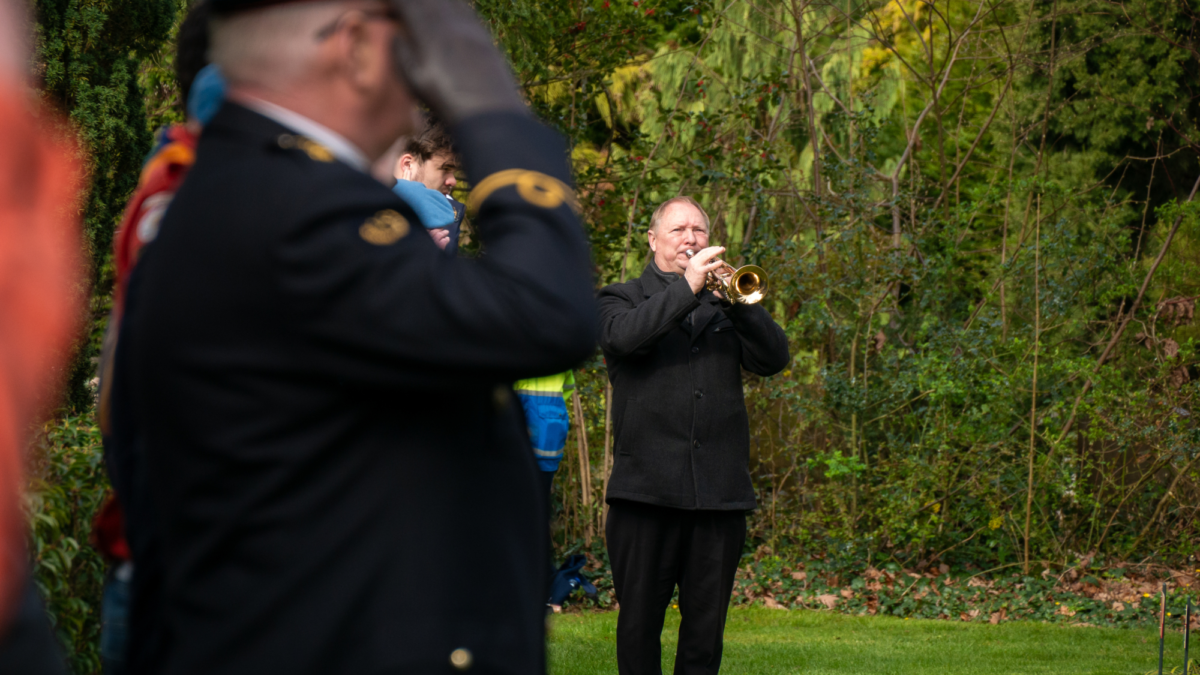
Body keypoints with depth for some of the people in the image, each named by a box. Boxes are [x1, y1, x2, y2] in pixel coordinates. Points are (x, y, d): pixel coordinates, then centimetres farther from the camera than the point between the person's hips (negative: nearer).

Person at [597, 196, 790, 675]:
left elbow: (773, 358, 4)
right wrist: (687, 287, -15)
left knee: (707, 622, 5)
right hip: (647, 487, -2)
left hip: (720, 489, 3)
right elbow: (624, 336, -13)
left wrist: (734, 300, -10)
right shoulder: (622, 298, 11)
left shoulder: (723, 302, 18)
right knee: (639, 619, 1)